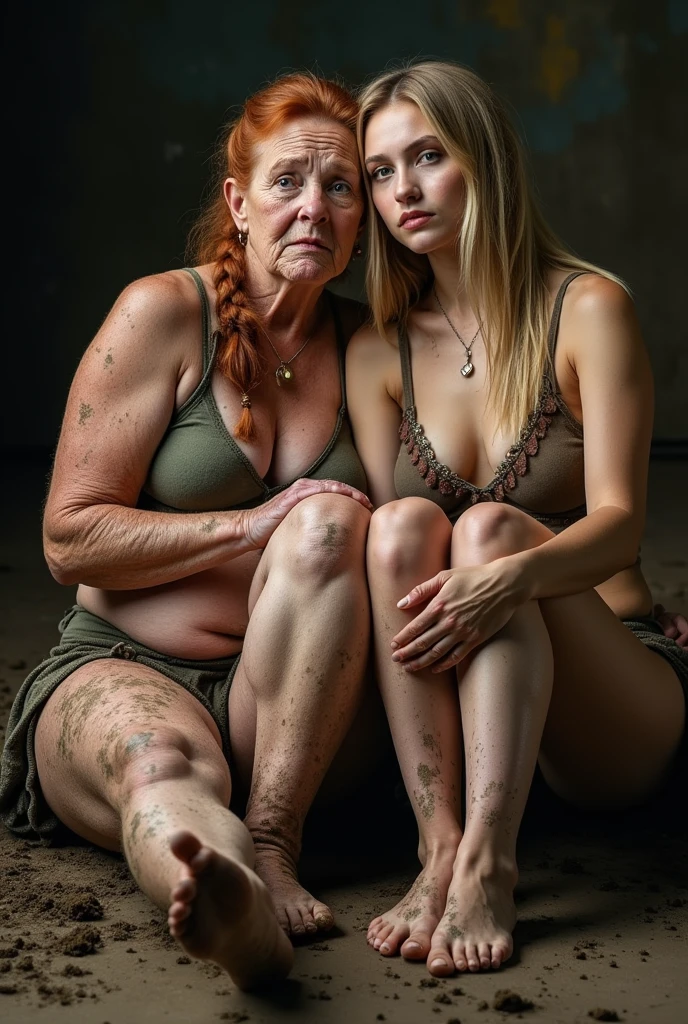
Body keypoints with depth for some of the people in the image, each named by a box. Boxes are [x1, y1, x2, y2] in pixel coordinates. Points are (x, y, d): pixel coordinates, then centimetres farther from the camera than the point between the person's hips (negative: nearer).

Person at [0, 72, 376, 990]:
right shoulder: (166, 313, -3)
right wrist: (259, 527, -14)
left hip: (288, 704, 3)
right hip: (122, 669, -3)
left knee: (328, 521, -26)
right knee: (161, 765, -37)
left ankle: (271, 843, -31)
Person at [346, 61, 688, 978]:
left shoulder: (588, 309, -3)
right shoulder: (378, 353, 9)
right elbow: (379, 542, -1)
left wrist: (511, 574, -36)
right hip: (451, 702, 3)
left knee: (488, 526, -30)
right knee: (406, 523, -26)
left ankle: (488, 862, -43)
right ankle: (439, 849, -35)